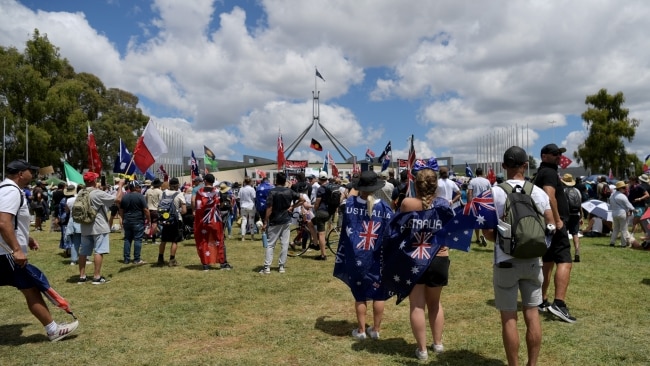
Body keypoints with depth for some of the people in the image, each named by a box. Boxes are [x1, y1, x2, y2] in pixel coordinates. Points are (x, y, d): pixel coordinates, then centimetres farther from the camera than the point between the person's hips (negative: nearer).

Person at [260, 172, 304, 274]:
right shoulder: (289, 191, 2)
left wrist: (265, 222, -9)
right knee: (285, 244, 7)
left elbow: (269, 209, -14)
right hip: (286, 220, 3)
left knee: (270, 244, 2)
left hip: (274, 222, -3)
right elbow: (302, 199, 7)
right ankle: (281, 266, 11)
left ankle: (267, 267, 0)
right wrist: (292, 207, 5)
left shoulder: (272, 192, -11)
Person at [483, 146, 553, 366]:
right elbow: (550, 226, 4)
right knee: (532, 313, 14)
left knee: (509, 317, 6)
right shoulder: (538, 192, 1)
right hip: (533, 260, 3)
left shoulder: (495, 193, -9)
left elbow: (487, 231, -10)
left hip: (506, 261, -3)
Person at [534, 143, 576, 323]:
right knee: (564, 261, -13)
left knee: (548, 262, 14)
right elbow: (550, 197, -26)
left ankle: (542, 302, 18)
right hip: (555, 224, -11)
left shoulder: (542, 173, 20)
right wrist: (558, 220, -23)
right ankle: (559, 303, -20)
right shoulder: (549, 172, -11)